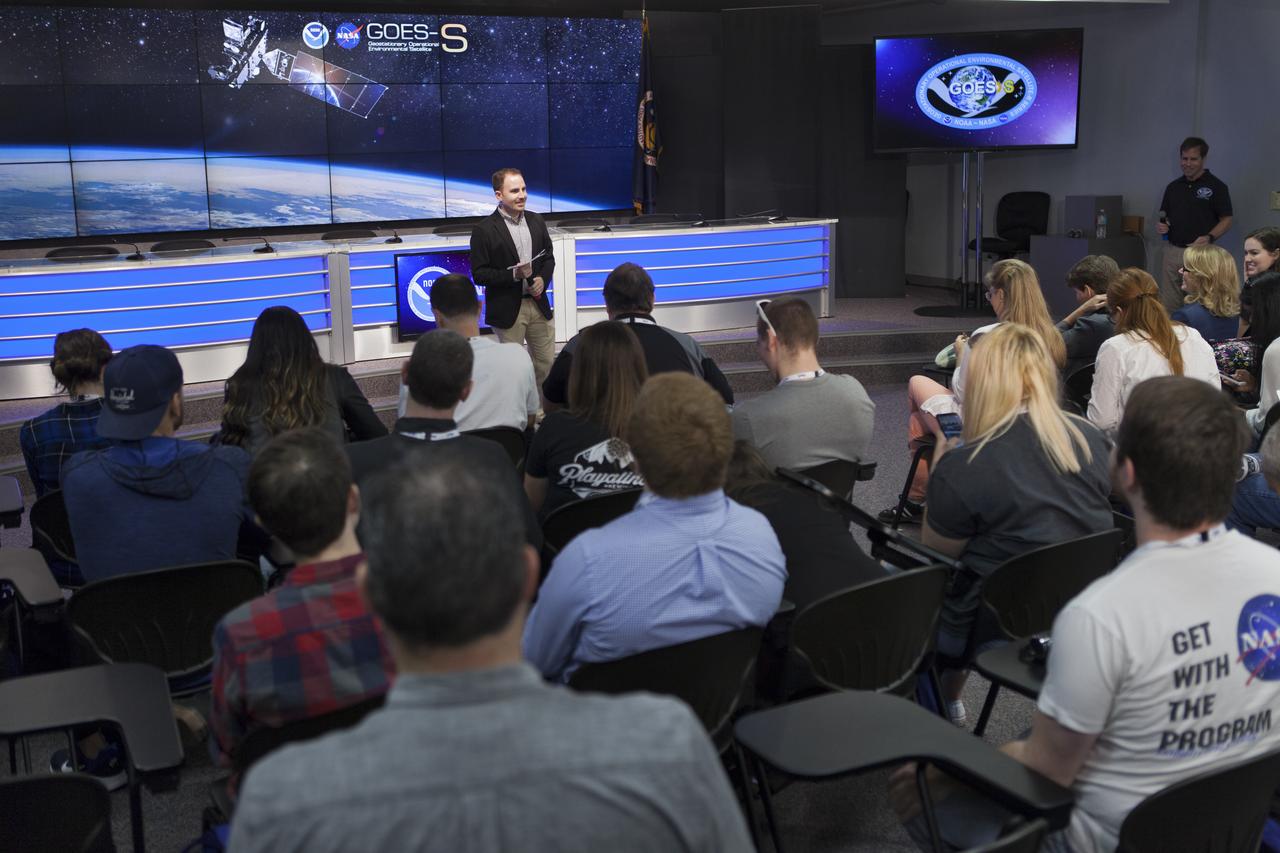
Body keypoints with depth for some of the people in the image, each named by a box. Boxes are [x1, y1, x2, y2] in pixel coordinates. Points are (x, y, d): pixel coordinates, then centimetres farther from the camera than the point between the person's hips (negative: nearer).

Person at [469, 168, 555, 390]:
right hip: (507, 309, -5)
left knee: (546, 363, 12)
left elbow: (549, 257, 15)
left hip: (538, 303, 5)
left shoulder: (536, 221, 6)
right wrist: (514, 274, -23)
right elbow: (479, 274, -12)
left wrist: (543, 279, -6)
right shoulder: (484, 230, -10)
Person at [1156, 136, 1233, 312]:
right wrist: (1160, 225, -3)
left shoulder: (1216, 186, -3)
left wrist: (1209, 237, -21)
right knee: (1168, 306, 5)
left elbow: (1226, 220, -4)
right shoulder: (1173, 187, 12)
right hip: (1172, 251, 5)